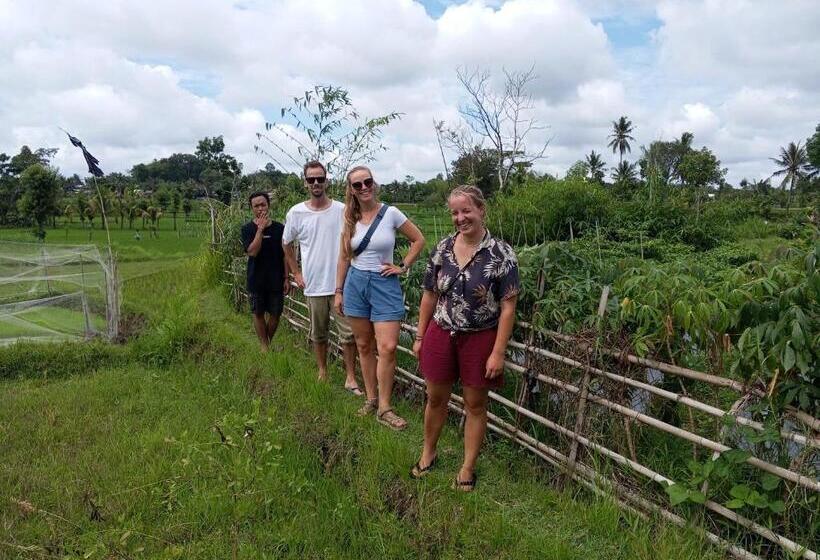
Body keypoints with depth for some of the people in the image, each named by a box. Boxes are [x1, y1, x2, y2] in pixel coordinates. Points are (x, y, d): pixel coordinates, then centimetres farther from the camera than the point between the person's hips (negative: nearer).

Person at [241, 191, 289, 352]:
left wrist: (286, 279, 1)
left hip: (276, 280, 1)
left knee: (276, 313, 6)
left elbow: (285, 255, 4)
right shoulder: (248, 229, -4)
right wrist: (260, 229, -20)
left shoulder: (279, 228, 0)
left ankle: (269, 342, 28)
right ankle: (264, 346, 22)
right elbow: (252, 251, -18)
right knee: (258, 313, 8)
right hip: (256, 280, -1)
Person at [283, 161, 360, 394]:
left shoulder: (342, 210, -5)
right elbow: (287, 245, 13)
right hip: (314, 285, 1)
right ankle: (322, 373, 33)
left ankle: (350, 378, 12)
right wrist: (296, 273, 9)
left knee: (348, 332, 1)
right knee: (318, 333, 15)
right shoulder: (296, 213, -1)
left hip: (342, 283, -1)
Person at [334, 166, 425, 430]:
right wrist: (339, 291, 10)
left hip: (385, 284, -3)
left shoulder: (391, 213, -6)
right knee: (364, 346, 10)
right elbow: (344, 257, 11)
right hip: (355, 283, 3)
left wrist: (403, 266, -1)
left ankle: (384, 408, 2)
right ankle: (371, 399, 23)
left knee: (387, 348, -10)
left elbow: (419, 240, 4)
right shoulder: (349, 219, 4)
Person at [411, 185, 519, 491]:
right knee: (435, 398, 16)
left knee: (475, 404, 11)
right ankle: (428, 454, 39)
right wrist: (420, 337, 8)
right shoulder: (442, 249, 0)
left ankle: (468, 467, 28)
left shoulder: (501, 254, -12)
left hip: (480, 339, -3)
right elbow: (430, 295, 7)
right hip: (441, 335, 4)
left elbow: (507, 307, -12)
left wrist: (498, 353, -15)